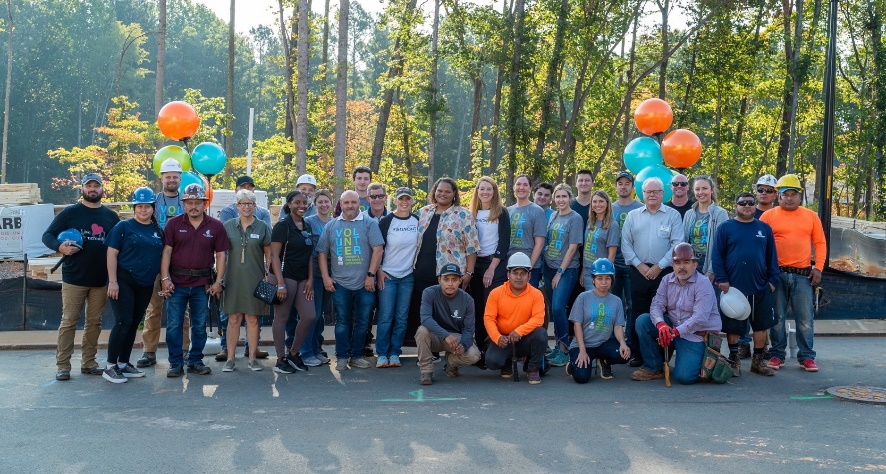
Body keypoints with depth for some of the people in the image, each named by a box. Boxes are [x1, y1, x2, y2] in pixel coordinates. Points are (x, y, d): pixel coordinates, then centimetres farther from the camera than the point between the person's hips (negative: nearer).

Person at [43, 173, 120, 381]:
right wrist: (60, 247, -20)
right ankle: (63, 365, 2)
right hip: (74, 278, -3)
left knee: (94, 322, 8)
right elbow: (47, 235, 1)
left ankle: (88, 363, 17)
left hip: (101, 280, 3)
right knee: (69, 321, -2)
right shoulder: (70, 213, 1)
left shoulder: (111, 216, 9)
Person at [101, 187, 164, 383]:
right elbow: (112, 254, -7)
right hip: (124, 282, -6)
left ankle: (123, 364, 20)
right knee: (123, 322, -12)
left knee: (134, 324, 10)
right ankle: (110, 366, -4)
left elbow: (162, 256, 18)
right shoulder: (124, 227, -3)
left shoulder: (157, 231, 12)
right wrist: (113, 281, -14)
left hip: (146, 285, 6)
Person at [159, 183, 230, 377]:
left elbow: (220, 255, 4)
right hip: (177, 282, -1)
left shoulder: (216, 226, 3)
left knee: (200, 325, 8)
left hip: (202, 284, 1)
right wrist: (165, 278, -8)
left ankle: (195, 361, 20)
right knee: (173, 325, 1)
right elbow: (166, 252, -1)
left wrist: (219, 281, -2)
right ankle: (175, 363, 10)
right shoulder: (173, 223, 2)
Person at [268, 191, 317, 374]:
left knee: (309, 316, 3)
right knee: (282, 317, 0)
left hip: (302, 279, 7)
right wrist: (280, 283, -18)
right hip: (285, 276, -7)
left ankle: (293, 353, 19)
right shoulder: (282, 226, -8)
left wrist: (310, 279, 7)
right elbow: (274, 256, -12)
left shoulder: (307, 227, 13)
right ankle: (280, 360, 8)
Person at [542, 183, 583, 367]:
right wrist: (550, 270, 8)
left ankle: (564, 350, -7)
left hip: (567, 269, -6)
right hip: (550, 267, 6)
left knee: (558, 308, -15)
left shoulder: (575, 218, -6)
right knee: (553, 309, 7)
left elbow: (572, 248, -10)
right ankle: (558, 345, 16)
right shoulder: (553, 216, 11)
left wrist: (560, 272, -12)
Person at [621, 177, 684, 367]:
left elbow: (677, 244, -4)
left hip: (663, 272, -2)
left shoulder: (673, 215, 3)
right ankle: (637, 354, 12)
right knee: (638, 314, 5)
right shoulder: (633, 216, 10)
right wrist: (639, 265, -5)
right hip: (639, 271, 2)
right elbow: (626, 244, 6)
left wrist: (659, 266, -10)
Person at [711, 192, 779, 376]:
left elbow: (772, 257, 11)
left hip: (760, 288, 3)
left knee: (761, 325, 8)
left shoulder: (765, 228, 10)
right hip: (733, 287, -3)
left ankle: (758, 360, 20)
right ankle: (734, 359, 18)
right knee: (732, 325, 4)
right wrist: (721, 279, -10)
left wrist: (773, 280, 3)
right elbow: (716, 256, -2)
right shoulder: (726, 228, 1)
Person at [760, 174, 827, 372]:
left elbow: (820, 243, 11)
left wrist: (818, 268, 1)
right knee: (777, 317, 5)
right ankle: (777, 355, 15)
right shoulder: (769, 216, 2)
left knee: (805, 318, 2)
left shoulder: (811, 216, 9)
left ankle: (807, 357, 12)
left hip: (802, 275, 1)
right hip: (777, 274, -1)